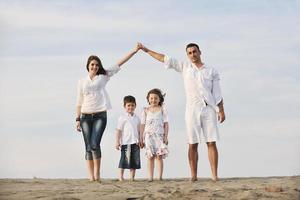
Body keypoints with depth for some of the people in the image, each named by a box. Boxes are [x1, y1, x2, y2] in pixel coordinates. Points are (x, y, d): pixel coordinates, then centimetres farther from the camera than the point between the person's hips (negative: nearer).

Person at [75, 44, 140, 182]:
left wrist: (134, 51, -1)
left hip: (100, 115, -2)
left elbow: (119, 64, 4)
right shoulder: (82, 82, 10)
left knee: (94, 144, -15)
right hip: (85, 116, 2)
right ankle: (91, 175, 2)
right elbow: (79, 102, 12)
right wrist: (77, 119, 5)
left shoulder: (103, 76, 9)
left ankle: (97, 173, -4)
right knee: (88, 147, 0)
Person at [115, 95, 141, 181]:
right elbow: (118, 130, -1)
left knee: (135, 160, 3)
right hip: (125, 142, -4)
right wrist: (117, 142, -6)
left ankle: (132, 177, 9)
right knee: (124, 159, -5)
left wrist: (140, 141, 10)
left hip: (135, 142, 4)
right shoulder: (122, 118, 0)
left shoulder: (137, 118, 13)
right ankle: (121, 176, 2)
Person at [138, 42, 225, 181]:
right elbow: (165, 59, 15)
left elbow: (217, 93, 7)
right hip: (192, 109, 1)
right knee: (192, 144, -2)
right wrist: (147, 50, 15)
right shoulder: (185, 67, 14)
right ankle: (193, 175, -2)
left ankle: (214, 175, -9)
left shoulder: (211, 71, 11)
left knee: (211, 143, -6)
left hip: (209, 109, -1)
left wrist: (221, 110, -2)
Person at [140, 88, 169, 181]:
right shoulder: (146, 111, 11)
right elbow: (142, 125, 11)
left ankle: (160, 176, -7)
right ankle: (150, 177, -2)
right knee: (150, 157, -2)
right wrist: (142, 138, 5)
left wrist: (166, 136, -2)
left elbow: (166, 124, 5)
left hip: (159, 135, -1)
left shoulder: (162, 110, 7)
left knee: (159, 156, -6)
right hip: (149, 135, 1)